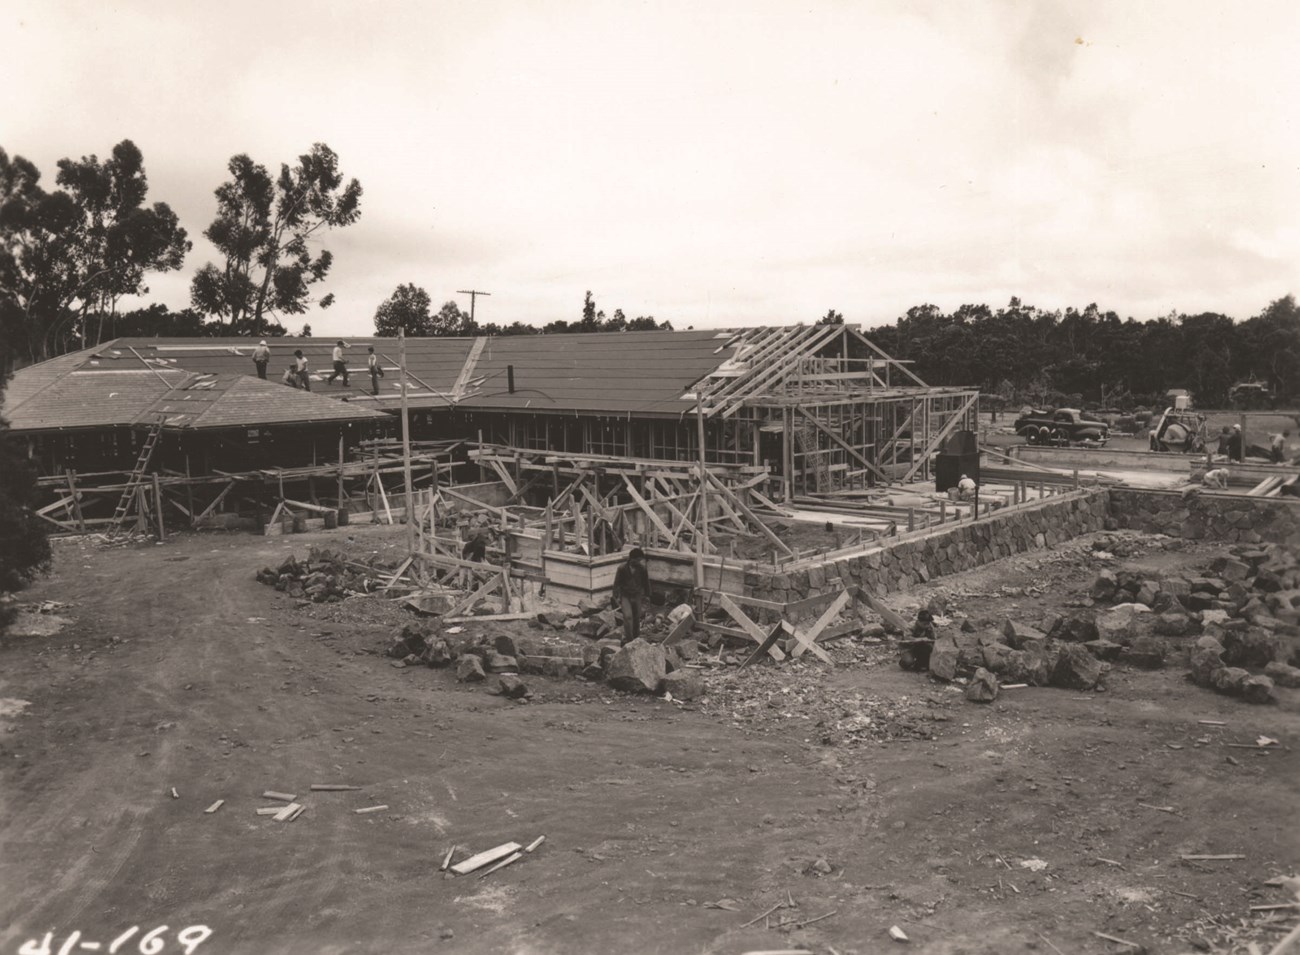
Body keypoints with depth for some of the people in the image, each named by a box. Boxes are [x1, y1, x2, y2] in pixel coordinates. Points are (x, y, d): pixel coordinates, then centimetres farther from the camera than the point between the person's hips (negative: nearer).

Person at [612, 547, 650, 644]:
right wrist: (616, 597, -11)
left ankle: (636, 637, 29)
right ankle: (628, 639, -10)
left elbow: (646, 582, 7)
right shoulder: (622, 569, -15)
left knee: (637, 618, 11)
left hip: (637, 596, 3)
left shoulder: (642, 569, -8)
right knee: (628, 616, -18)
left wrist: (646, 595, 11)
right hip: (625, 596, -3)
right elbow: (617, 583, -8)